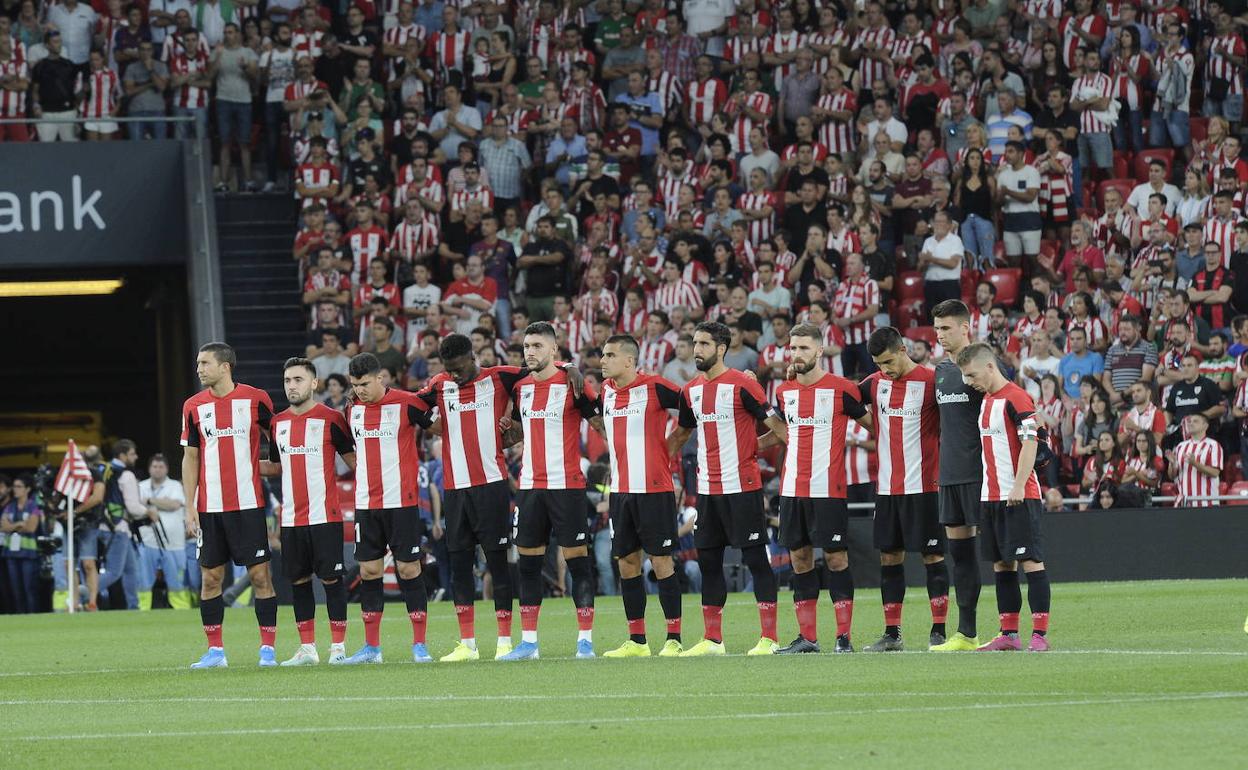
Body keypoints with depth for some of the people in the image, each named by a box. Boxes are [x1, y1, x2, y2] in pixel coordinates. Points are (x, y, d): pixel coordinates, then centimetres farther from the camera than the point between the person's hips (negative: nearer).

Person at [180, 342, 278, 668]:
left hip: (248, 504, -3)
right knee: (210, 577, 4)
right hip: (209, 507, 3)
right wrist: (190, 507, 3)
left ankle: (267, 648, 2)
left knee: (259, 574, -3)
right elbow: (190, 457, 8)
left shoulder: (255, 399, -2)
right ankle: (215, 651, 11)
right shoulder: (194, 406, 6)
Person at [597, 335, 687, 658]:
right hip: (620, 491, 7)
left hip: (655, 490, -7)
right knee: (627, 564, 7)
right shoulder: (605, 391, 10)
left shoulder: (654, 387, -11)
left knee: (661, 561, -4)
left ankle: (673, 639, 1)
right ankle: (636, 641, 13)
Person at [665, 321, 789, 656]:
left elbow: (775, 423, -7)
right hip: (707, 488, 7)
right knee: (708, 561, 9)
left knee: (755, 558, -4)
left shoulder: (742, 385, -10)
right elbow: (681, 433, 23)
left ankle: (769, 638, -3)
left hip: (742, 486, -7)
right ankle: (712, 639, 16)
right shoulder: (691, 391, 11)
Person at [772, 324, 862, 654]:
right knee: (800, 558, 6)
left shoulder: (841, 389, -7)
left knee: (835, 558, -4)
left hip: (828, 488, -6)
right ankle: (807, 637, 11)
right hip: (792, 488, 6)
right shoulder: (785, 392, 11)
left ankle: (843, 636, -2)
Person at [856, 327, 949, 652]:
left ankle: (939, 631, 0)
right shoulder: (875, 384, 8)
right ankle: (892, 634, 13)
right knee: (889, 557, 7)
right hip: (887, 487, 6)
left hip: (923, 486, -6)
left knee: (932, 555, -2)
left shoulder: (930, 381, -8)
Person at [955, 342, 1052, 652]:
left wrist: (1018, 487, -21)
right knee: (1001, 564, 8)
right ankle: (1009, 634, 12)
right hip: (991, 496, 9)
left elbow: (1030, 442, -17)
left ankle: (1040, 633, -8)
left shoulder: (1016, 397, -11)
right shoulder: (986, 400, 15)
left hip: (1018, 497, -9)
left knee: (1031, 560, -7)